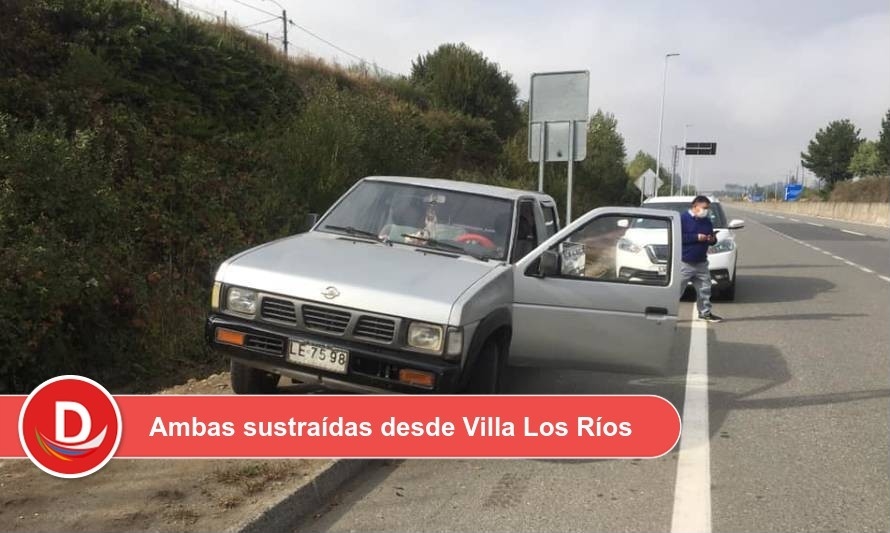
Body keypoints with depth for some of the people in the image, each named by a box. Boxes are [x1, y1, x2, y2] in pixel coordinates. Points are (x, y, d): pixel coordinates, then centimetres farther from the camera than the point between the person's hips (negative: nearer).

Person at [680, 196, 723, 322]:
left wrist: (713, 239, -3)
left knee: (704, 289, 11)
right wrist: (696, 237, -20)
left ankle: (705, 312, 25)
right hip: (684, 263, -6)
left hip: (701, 263, 6)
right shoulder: (683, 218, -8)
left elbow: (711, 237, 22)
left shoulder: (707, 221, 13)